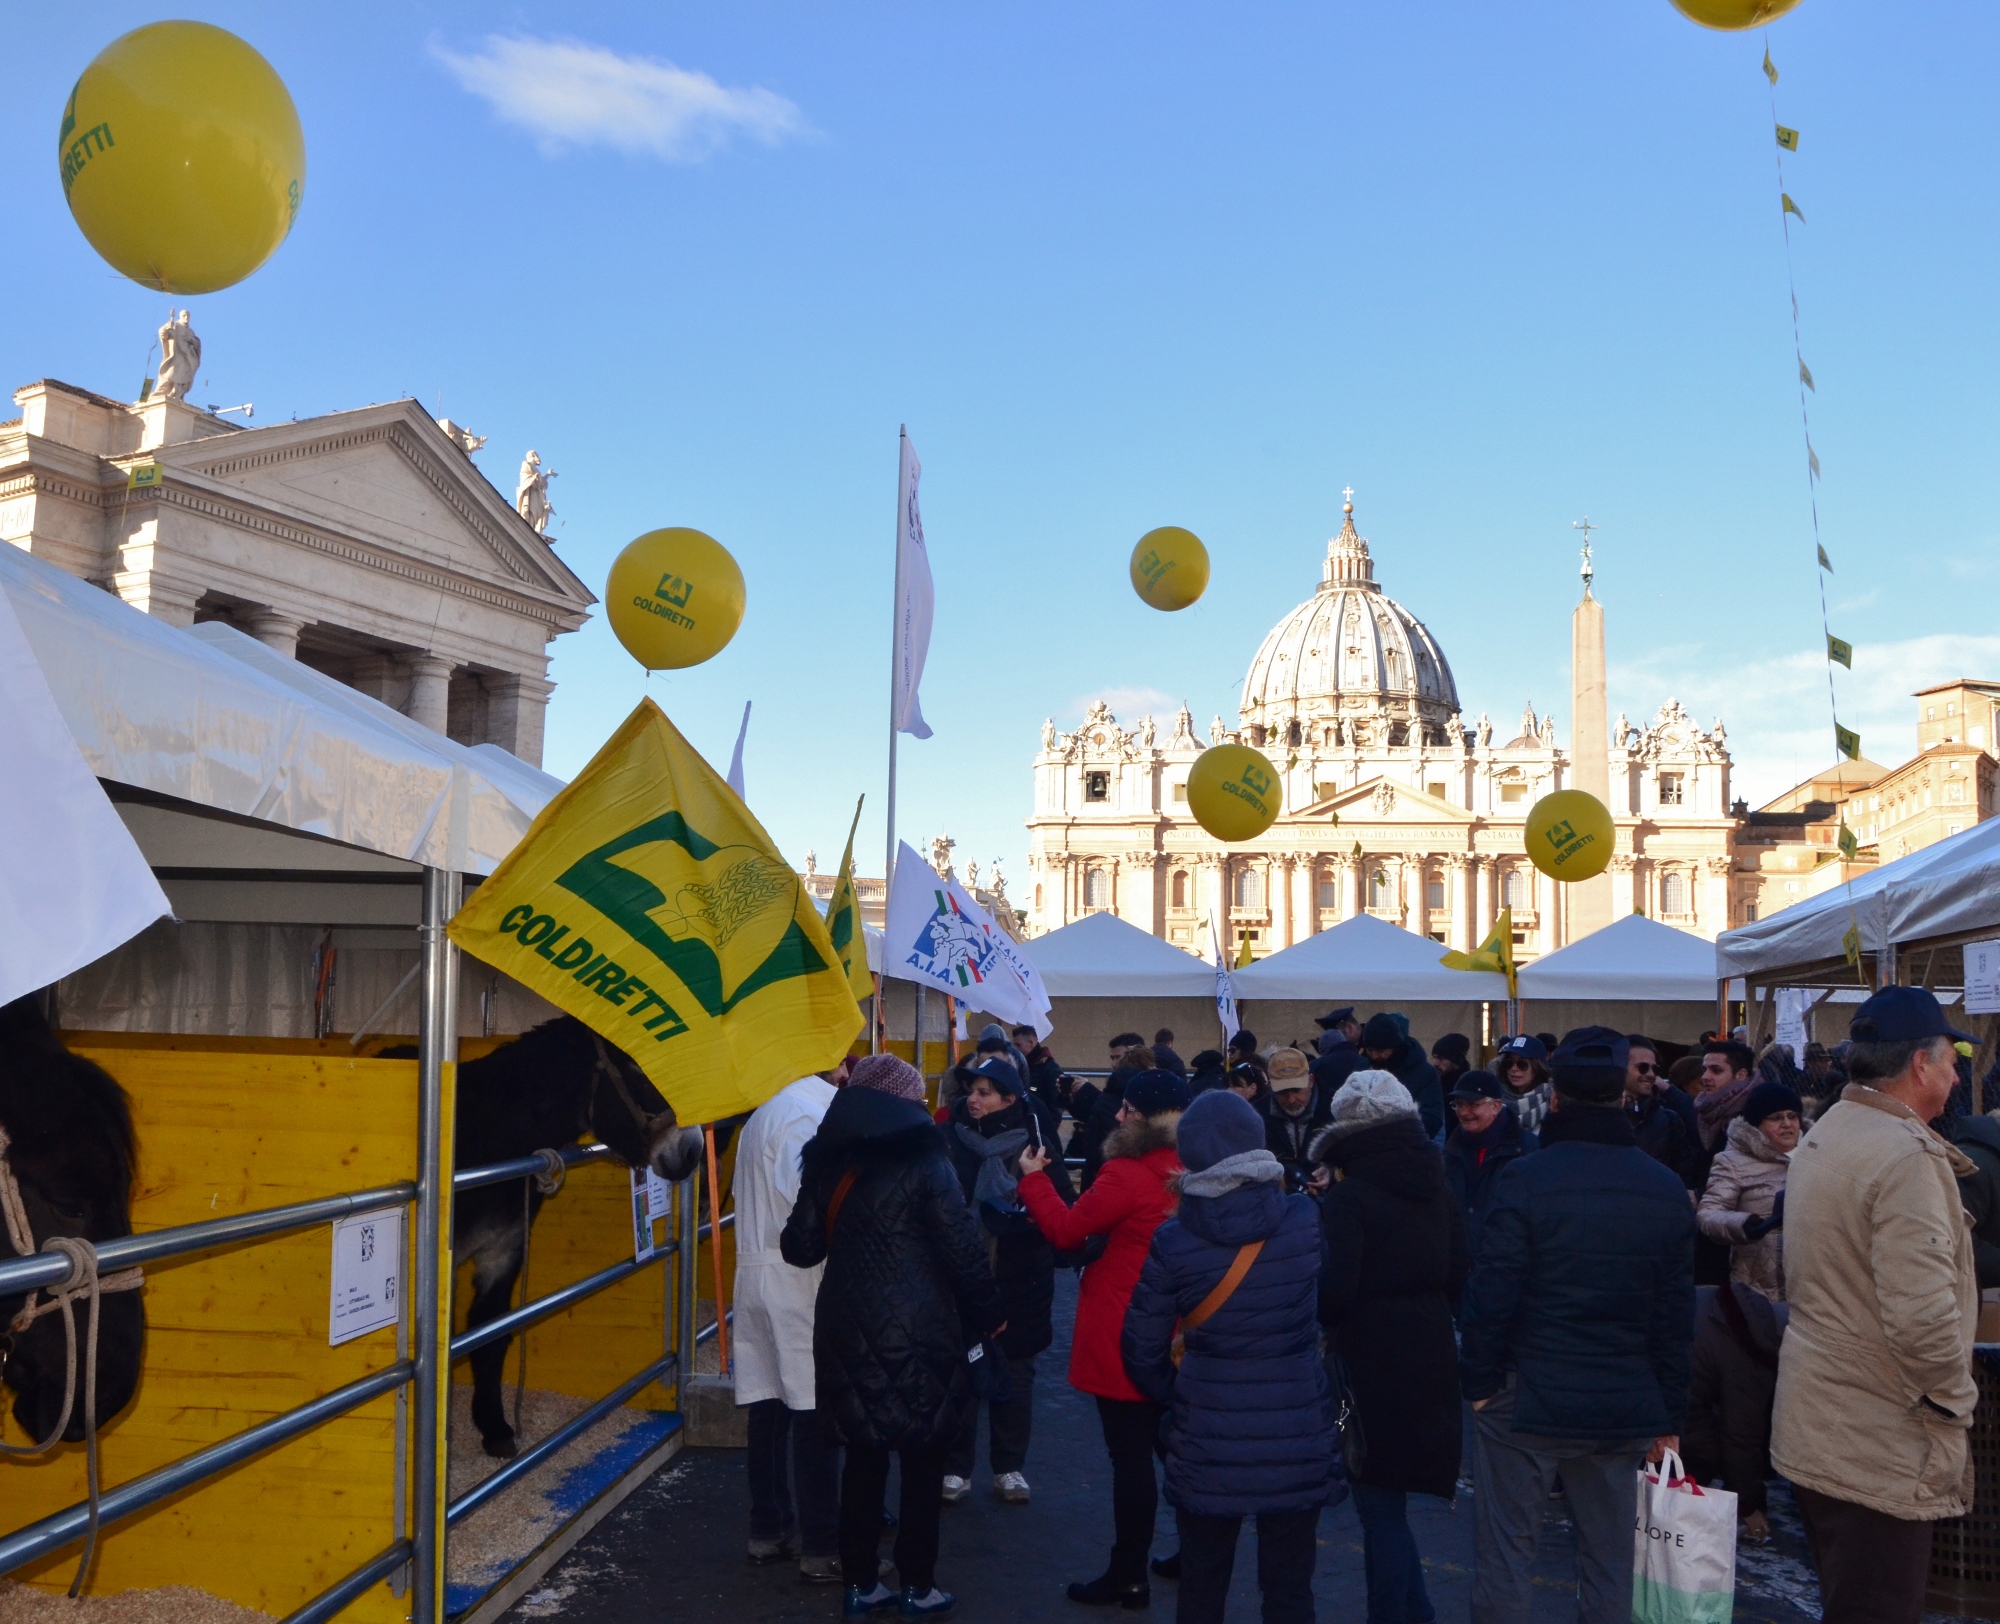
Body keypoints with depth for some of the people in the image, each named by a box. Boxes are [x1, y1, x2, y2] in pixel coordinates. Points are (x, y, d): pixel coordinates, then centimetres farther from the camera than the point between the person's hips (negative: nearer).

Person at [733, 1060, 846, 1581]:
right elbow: (807, 1196, -27)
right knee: (815, 1413, -4)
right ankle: (822, 1549, 1)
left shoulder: (767, 1110, 17)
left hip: (758, 1274, 9)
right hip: (799, 1282, -9)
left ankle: (768, 1530, 22)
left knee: (769, 1407, 13)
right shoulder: (811, 1112, -13)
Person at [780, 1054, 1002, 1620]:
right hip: (918, 1333, -4)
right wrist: (986, 1313, 1)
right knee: (922, 1463, 8)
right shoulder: (924, 1162, -9)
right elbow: (963, 1250, -11)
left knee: (862, 1458, 14)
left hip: (847, 1330, 5)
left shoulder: (827, 1161, 5)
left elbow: (800, 1246, 8)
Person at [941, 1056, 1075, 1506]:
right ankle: (955, 1468, 18)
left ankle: (1009, 1467, 25)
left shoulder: (1035, 1144, -6)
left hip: (1018, 1283, 0)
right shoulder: (952, 1140, -2)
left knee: (1014, 1372, 11)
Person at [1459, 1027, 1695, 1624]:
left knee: (1506, 1550, 5)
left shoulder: (1525, 1179, -13)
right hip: (1624, 1407, 4)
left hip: (1526, 1397, -4)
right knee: (1609, 1558, 13)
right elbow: (1677, 1316, 5)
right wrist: (1668, 1416, 12)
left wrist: (1478, 1382, -1)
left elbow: (1491, 1295, -14)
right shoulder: (1668, 1190, 2)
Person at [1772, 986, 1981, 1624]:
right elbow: (1922, 1318, -28)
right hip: (1879, 1449, -9)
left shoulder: (1821, 1138, 10)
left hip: (1815, 1428, 9)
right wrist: (1956, 1399, -11)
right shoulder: (1905, 1155, -21)